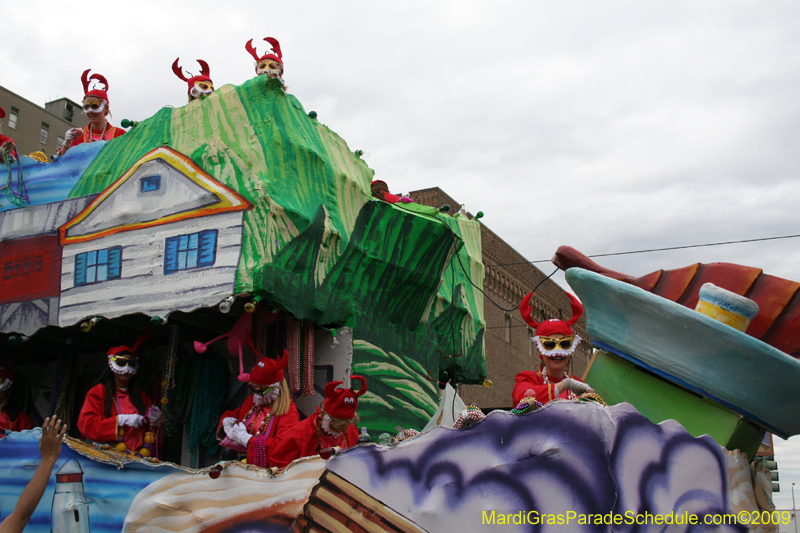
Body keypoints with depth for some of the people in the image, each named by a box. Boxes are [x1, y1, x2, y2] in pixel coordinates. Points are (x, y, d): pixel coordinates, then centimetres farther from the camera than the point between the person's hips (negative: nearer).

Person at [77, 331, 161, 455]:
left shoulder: (142, 397, 21)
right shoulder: (98, 392, 10)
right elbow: (85, 425, -3)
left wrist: (155, 421, 5)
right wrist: (120, 420, -9)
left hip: (138, 458, 2)